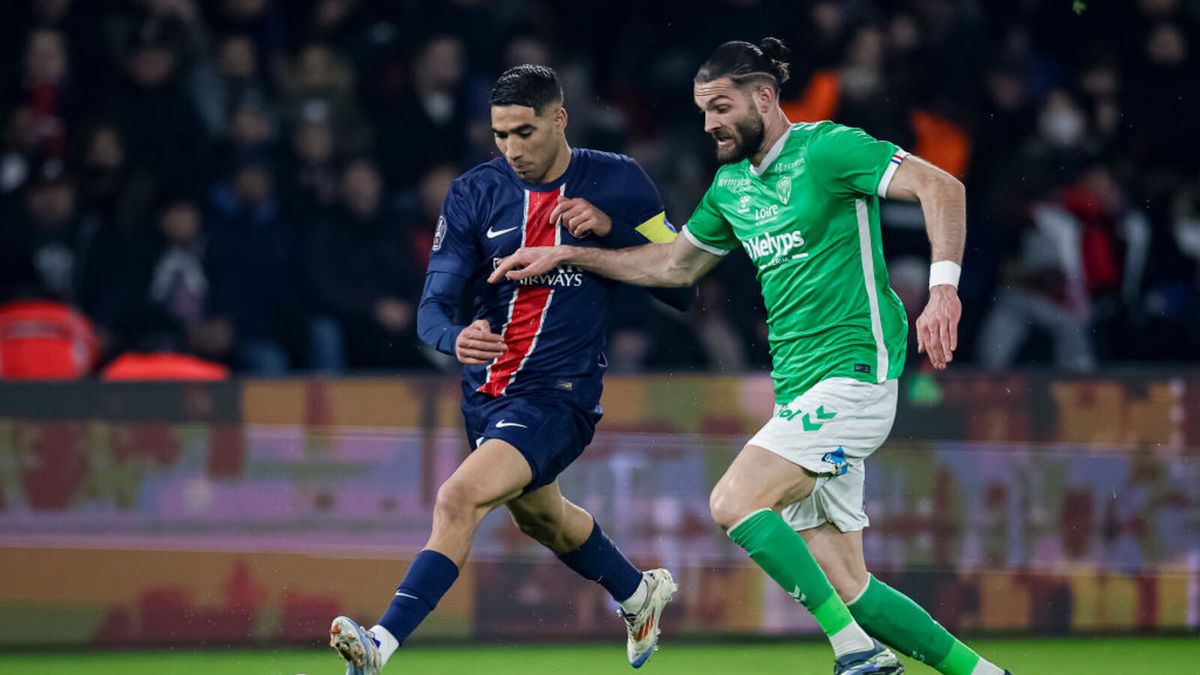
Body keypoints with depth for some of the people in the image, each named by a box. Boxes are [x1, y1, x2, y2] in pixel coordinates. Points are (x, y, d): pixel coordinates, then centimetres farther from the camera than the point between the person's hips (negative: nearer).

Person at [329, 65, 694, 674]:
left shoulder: (617, 183, -7)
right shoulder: (474, 193, -4)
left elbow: (682, 286, -5)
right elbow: (434, 304, -10)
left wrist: (611, 228, -19)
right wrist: (454, 338, -35)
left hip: (559, 393, -6)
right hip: (487, 389, 6)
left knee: (460, 498, -27)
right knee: (539, 516, 29)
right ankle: (638, 593, 57)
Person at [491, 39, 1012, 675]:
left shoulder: (827, 148, -8)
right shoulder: (731, 185, 16)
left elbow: (941, 187, -16)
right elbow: (676, 263, 30)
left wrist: (942, 288, -28)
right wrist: (566, 256, 25)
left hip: (853, 372, -8)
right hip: (799, 389, 8)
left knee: (734, 501, -22)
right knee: (843, 586, 2)